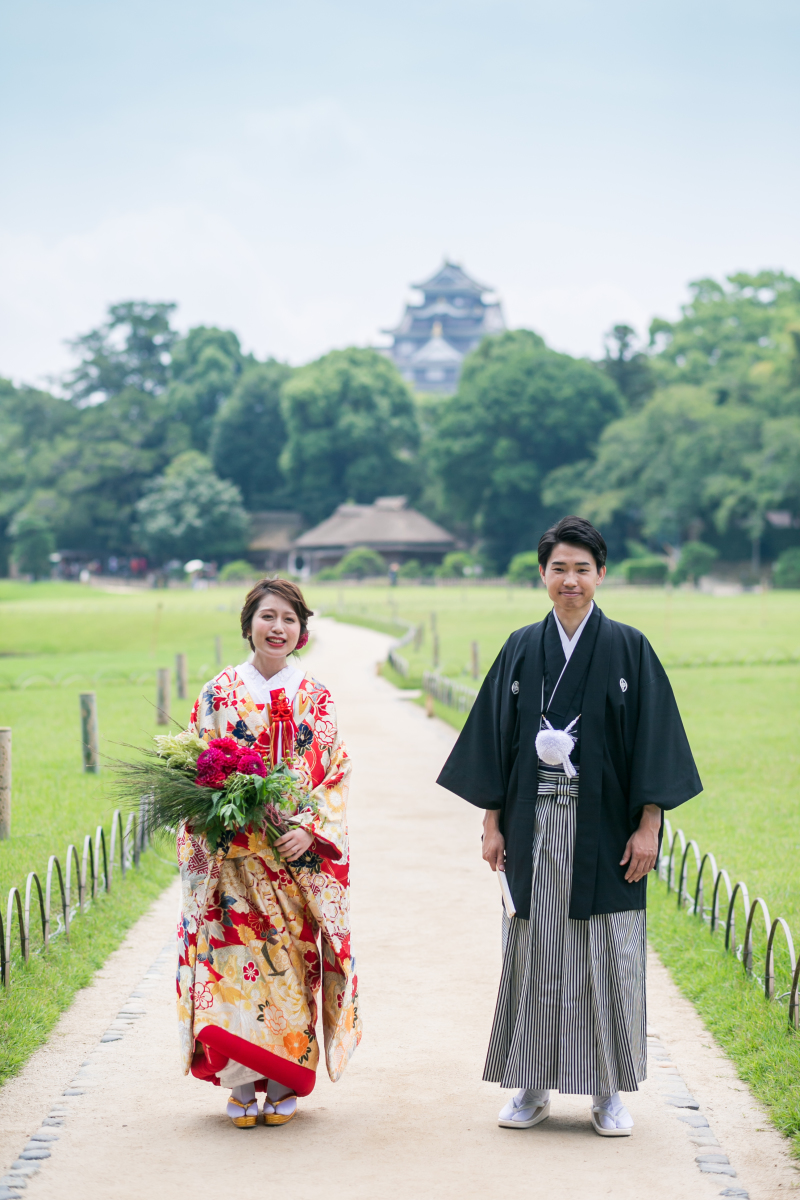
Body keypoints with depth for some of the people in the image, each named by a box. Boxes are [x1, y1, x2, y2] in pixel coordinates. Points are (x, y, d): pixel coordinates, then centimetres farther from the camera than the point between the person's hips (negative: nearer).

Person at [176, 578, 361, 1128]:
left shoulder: (316, 698, 5)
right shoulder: (219, 694, 5)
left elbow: (336, 775, 3)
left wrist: (310, 828, -11)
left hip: (298, 856, 0)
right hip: (231, 858, 0)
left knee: (292, 961, 0)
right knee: (234, 960, -4)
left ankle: (285, 1083, 11)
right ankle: (242, 1085, 6)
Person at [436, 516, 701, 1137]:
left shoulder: (629, 649, -1)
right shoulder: (522, 649, 6)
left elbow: (652, 738, -3)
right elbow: (496, 737, 8)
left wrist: (648, 826, -9)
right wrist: (493, 822, 3)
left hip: (603, 825, -2)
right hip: (536, 827, 2)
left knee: (606, 956, 2)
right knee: (535, 951, 6)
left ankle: (608, 1093, 13)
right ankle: (532, 1088, 16)